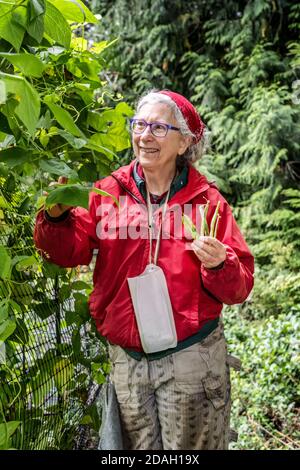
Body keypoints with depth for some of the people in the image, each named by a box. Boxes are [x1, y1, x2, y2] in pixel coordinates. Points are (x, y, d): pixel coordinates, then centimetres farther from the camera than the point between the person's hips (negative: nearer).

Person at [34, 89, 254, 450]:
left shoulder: (206, 199, -5)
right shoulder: (108, 192, 0)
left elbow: (239, 287, -3)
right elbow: (71, 251, -5)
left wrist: (220, 265, -24)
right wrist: (57, 217, -23)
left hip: (192, 356, -1)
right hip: (127, 359, 2)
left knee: (188, 446, 15)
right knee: (139, 446, 18)